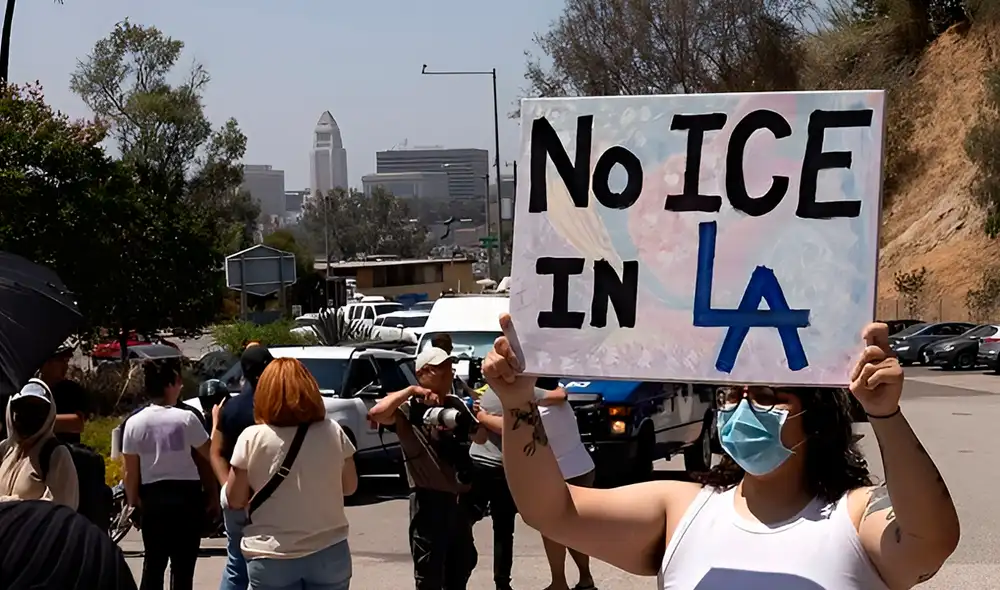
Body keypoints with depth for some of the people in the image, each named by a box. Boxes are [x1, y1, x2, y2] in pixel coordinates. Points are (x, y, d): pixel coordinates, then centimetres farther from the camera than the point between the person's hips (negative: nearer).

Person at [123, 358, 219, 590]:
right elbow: (210, 455, -5)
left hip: (152, 497, 3)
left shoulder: (134, 422, -2)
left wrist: (133, 502, 14)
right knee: (183, 567, 2)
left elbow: (131, 472, 2)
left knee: (152, 565, 12)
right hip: (186, 497, -3)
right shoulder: (186, 418, -10)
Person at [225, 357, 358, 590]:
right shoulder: (333, 432, -4)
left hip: (272, 557, -2)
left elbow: (235, 500, -2)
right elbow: (350, 486, 8)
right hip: (329, 552, 2)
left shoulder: (252, 438, -10)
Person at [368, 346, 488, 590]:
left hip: (459, 498, 7)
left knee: (462, 565, 21)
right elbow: (376, 413, -27)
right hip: (429, 499, -7)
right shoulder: (410, 409, -9)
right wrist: (411, 391, -25)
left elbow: (481, 438, 18)